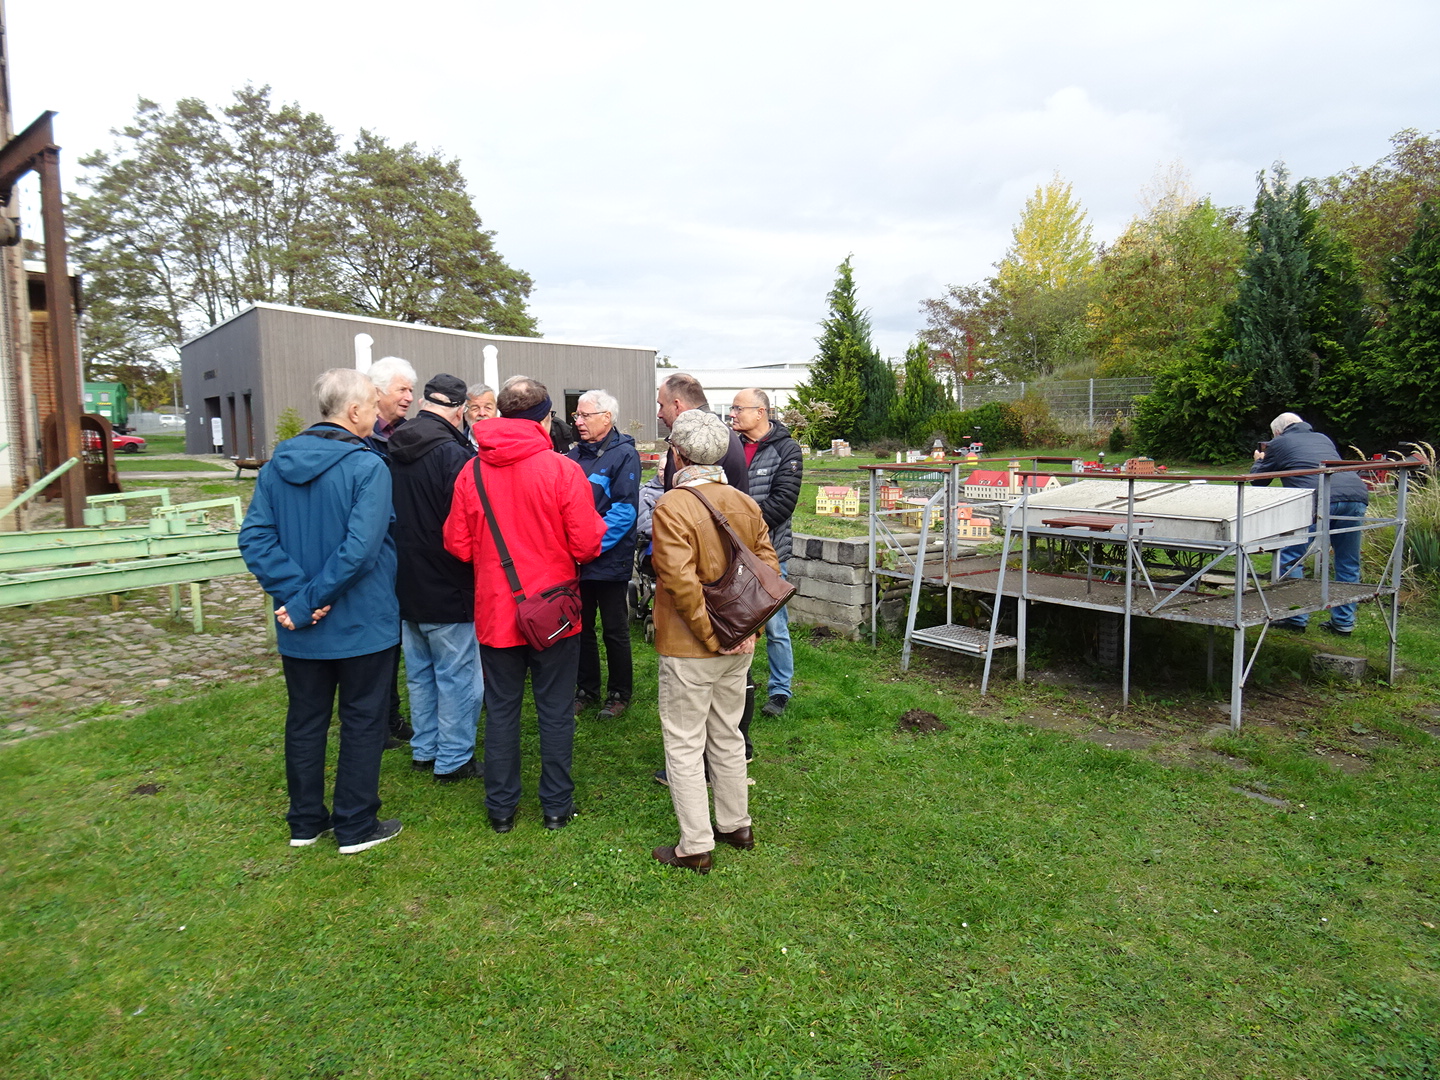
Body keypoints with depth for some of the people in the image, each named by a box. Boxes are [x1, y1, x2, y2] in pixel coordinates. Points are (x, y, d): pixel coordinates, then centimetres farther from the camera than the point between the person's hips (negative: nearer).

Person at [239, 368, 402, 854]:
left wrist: (296, 593, -11)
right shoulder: (367, 466, -17)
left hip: (299, 630, 6)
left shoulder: (278, 463, 2)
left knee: (305, 721, 18)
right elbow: (361, 547, -27)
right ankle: (356, 827, 20)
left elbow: (254, 536, -5)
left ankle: (305, 822, 32)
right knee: (362, 722, 9)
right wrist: (311, 600, -19)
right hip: (361, 623, -6)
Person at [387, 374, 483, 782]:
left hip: (407, 585, 8)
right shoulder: (452, 453, -20)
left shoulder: (395, 451, 6)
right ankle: (453, 759, 13)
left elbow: (390, 516, 14)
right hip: (448, 588, -8)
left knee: (420, 673, 19)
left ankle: (424, 749, 30)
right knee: (458, 677, 4)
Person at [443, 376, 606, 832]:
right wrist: (598, 523, 7)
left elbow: (457, 546, -2)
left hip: (494, 611, 2)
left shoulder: (471, 473, -4)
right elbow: (586, 546, -14)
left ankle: (501, 807, 24)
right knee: (555, 710, 11)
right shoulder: (563, 471, -13)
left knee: (501, 709, 14)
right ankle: (556, 804, 21)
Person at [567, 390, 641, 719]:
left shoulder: (624, 455, -9)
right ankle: (586, 690, 29)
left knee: (615, 630, 7)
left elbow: (624, 510, -17)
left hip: (610, 560, -6)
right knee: (581, 627, 14)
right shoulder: (575, 455, 10)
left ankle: (619, 694, 22)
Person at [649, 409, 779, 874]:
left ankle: (696, 847, 14)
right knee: (727, 735, 21)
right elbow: (768, 566, 3)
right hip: (738, 645, 7)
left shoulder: (671, 507, -18)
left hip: (689, 648, -7)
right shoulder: (745, 503, 2)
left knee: (684, 744, 6)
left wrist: (709, 634, -15)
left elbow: (681, 582, -25)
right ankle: (736, 825, 34)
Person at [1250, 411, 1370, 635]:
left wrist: (1259, 461, 45)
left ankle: (1295, 617, 3)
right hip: (1357, 496, 6)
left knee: (1291, 557, 4)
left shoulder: (1278, 444, 17)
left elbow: (1258, 480, 23)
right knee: (1348, 563, 15)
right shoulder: (1323, 439, 32)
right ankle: (1344, 622, 19)